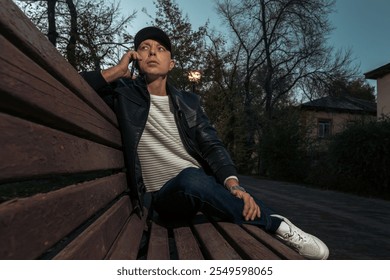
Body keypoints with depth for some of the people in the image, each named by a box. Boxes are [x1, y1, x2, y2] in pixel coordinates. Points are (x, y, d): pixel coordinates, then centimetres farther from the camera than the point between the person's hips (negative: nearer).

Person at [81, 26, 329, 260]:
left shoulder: (189, 102, 8)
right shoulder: (124, 93, 2)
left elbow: (212, 146, -1)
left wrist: (233, 184, -20)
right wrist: (117, 70, -6)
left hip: (205, 185, 4)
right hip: (164, 195, -4)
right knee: (191, 177, -35)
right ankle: (273, 222, -20)